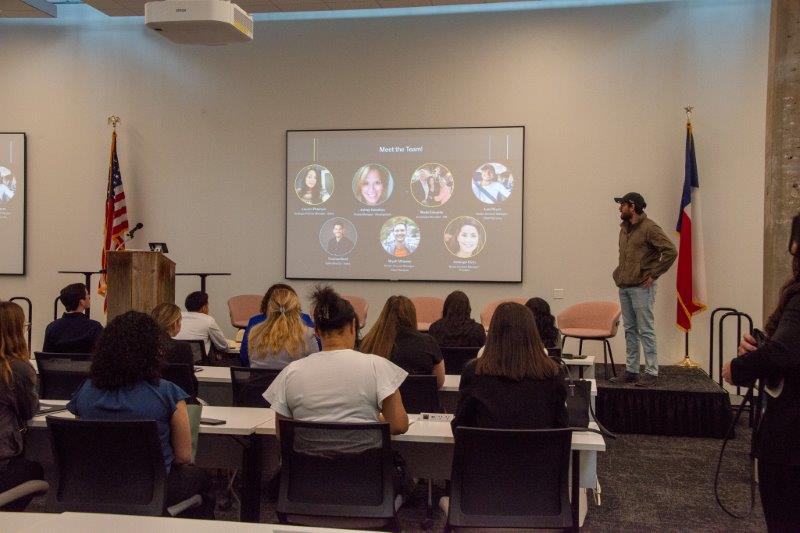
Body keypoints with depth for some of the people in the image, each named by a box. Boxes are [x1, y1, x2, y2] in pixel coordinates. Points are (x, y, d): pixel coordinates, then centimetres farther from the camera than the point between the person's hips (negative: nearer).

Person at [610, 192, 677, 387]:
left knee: (646, 331, -4)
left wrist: (653, 275, -15)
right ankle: (631, 371, 18)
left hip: (641, 288, -8)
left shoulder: (649, 228, -11)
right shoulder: (624, 228, 14)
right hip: (624, 287, 8)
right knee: (630, 331, 11)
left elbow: (671, 252, -17)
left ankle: (651, 373, 2)